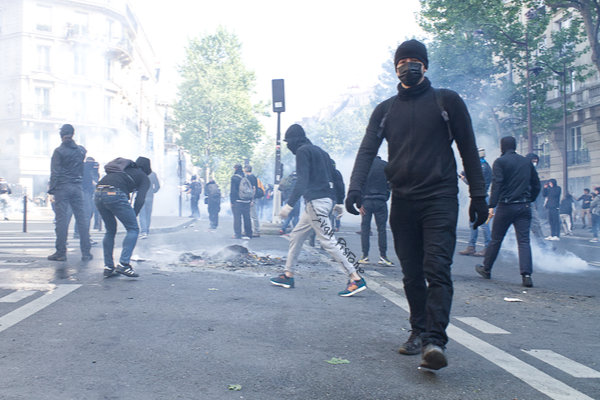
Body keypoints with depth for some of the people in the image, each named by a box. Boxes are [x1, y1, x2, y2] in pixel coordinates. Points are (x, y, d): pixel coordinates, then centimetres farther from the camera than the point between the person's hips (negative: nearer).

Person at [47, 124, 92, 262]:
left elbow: (55, 172, -8)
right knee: (82, 218, 5)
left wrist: (52, 189, -4)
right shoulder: (81, 150, 6)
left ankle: (61, 252, 2)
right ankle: (86, 252, 6)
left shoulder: (59, 151, -6)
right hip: (77, 187, 4)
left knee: (61, 219, 0)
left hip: (62, 187, -3)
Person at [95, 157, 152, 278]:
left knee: (110, 230, 21)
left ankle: (108, 266, 19)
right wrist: (134, 216, 8)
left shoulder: (125, 169, 35)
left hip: (98, 194, 7)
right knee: (133, 229, 4)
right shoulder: (144, 178, 18)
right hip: (115, 194, -7)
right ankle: (123, 264, -9)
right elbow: (140, 199, 3)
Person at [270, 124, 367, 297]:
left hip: (317, 201, -10)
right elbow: (335, 178, 19)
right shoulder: (320, 151, 22)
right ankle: (287, 276, 22)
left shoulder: (303, 151, -5)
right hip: (328, 199, 10)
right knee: (296, 236, 16)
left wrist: (289, 204, -22)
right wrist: (339, 202, 22)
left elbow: (302, 181, -18)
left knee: (328, 240, -11)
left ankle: (356, 279, -14)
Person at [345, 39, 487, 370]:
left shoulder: (447, 101, 7)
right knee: (412, 273, 8)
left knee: (437, 268, -15)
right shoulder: (385, 109, 14)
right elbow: (367, 150, 3)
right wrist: (355, 187, -15)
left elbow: (468, 149, 6)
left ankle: (434, 340, -19)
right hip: (402, 201, 4)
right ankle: (419, 331, 18)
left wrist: (478, 195, 0)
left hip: (440, 199, -3)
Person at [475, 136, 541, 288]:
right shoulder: (527, 162, 12)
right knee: (524, 240, -1)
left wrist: (491, 205, -18)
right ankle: (526, 274, -14)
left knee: (496, 239, 9)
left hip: (506, 206, -3)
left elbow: (497, 184, -15)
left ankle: (486, 269, 23)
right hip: (524, 206, 4)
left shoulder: (500, 162, -4)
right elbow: (536, 184, 15)